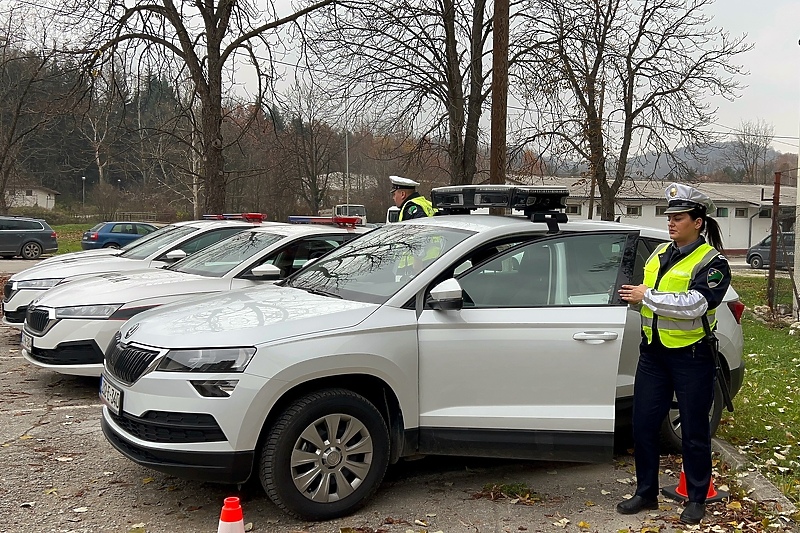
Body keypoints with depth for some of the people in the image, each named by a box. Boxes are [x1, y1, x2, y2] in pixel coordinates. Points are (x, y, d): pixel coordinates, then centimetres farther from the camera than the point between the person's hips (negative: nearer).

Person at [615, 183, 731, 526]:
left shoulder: (712, 262, -10)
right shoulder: (659, 254, 12)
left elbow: (694, 304, -25)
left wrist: (648, 296, -21)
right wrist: (631, 295, 3)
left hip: (691, 356, -6)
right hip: (653, 353, 6)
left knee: (694, 432, 6)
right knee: (643, 425, 9)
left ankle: (696, 500, 23)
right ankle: (646, 493, 24)